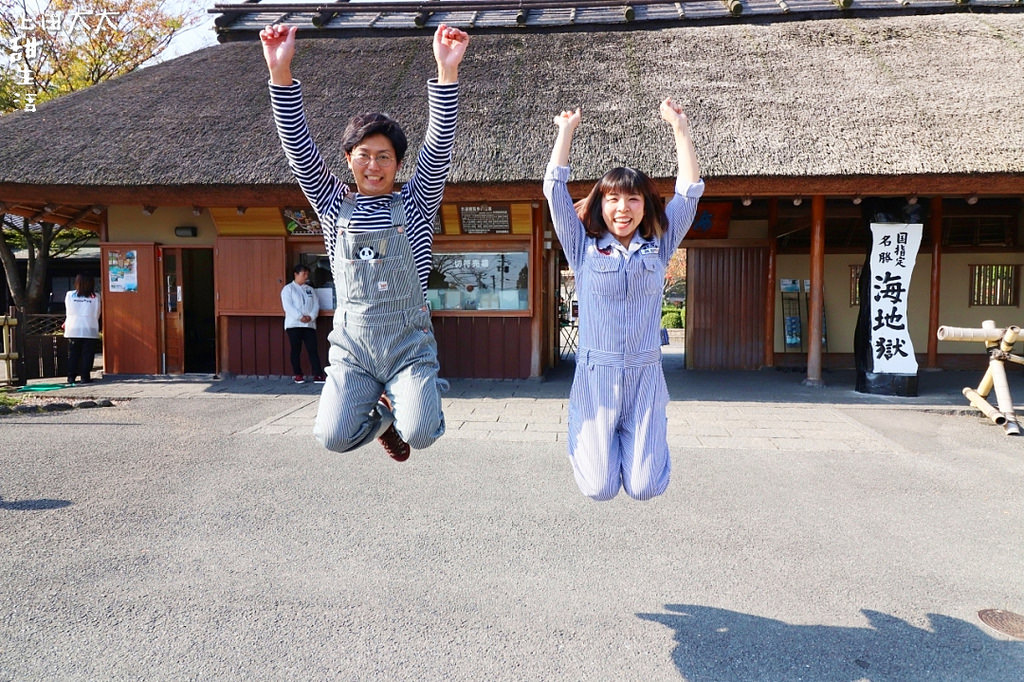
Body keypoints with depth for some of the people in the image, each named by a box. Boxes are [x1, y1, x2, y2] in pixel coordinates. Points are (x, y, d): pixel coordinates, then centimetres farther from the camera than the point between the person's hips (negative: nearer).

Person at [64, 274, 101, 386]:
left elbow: (68, 312, 8)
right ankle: (85, 376, 0)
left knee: (73, 355, 9)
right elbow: (97, 315, 3)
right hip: (89, 330, -2)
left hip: (73, 330, 2)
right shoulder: (95, 297, -2)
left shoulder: (69, 295, 1)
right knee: (87, 355, 2)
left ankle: (71, 377, 9)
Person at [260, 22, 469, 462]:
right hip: (352, 340, 2)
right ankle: (381, 415, 20)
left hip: (409, 338, -1)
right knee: (333, 437, -15)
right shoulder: (334, 205, 7)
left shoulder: (415, 204, 3)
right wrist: (280, 72, -15)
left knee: (419, 434, -20)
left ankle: (401, 402, 17)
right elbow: (299, 148, -3)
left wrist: (447, 71, -22)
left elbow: (439, 146, -10)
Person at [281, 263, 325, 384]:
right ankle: (298, 375, 10)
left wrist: (311, 316, -10)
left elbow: (316, 305, 9)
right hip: (293, 324, -3)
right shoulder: (288, 289, 4)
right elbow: (288, 306, -9)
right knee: (296, 350, 2)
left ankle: (318, 375, -5)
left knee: (313, 350, -3)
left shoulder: (310, 289, 17)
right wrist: (300, 317, -17)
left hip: (309, 324, 3)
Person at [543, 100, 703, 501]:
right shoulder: (584, 249, 2)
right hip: (596, 375, -1)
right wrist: (567, 130, -1)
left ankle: (642, 438, 31)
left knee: (645, 489, -2)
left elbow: (690, 190, 4)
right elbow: (554, 189, -2)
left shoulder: (658, 247, 7)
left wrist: (681, 128, 1)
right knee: (600, 488, -3)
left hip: (646, 375, 2)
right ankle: (582, 436, 30)